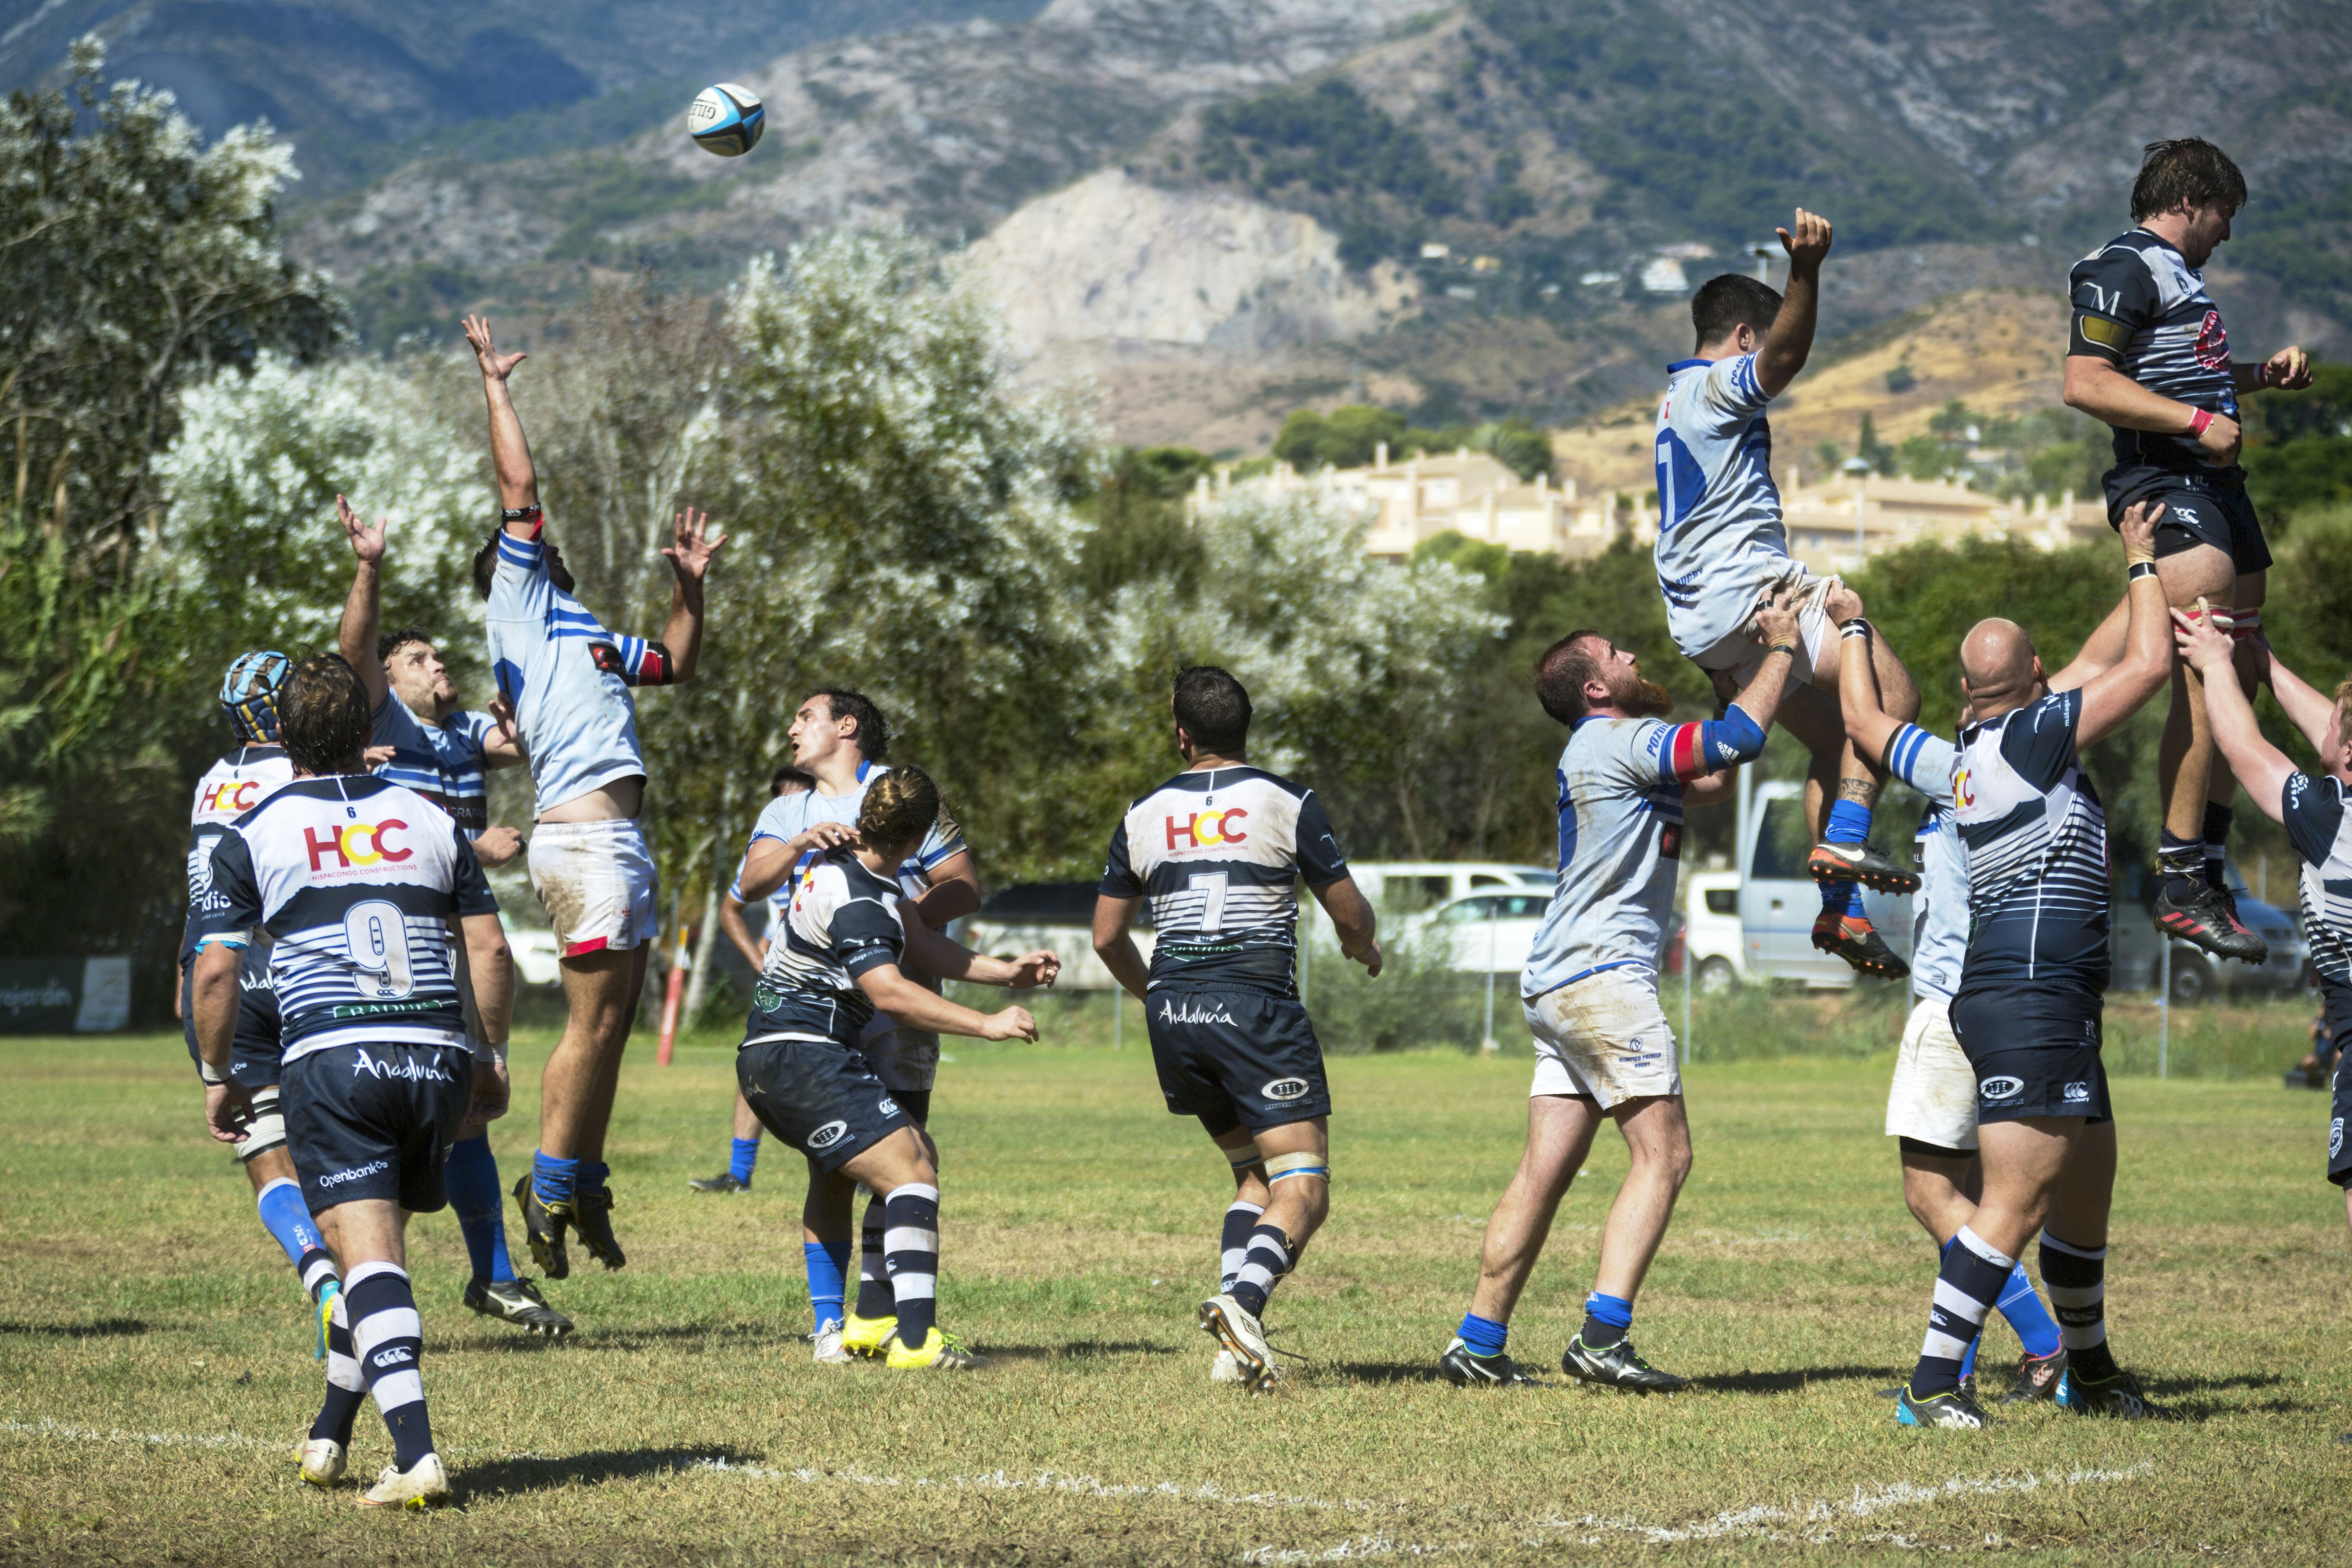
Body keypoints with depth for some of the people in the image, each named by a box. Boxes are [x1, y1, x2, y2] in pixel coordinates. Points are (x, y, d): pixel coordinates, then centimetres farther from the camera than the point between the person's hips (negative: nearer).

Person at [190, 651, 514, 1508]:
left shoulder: (253, 835, 4)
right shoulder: (428, 819, 13)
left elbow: (214, 972, 0)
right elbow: (491, 953, 10)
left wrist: (221, 1079, 13)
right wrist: (488, 1060, 21)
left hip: (329, 1060, -4)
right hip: (436, 1055, 4)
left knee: (370, 1256, -10)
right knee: (380, 1249, 19)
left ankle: (416, 1454, -25)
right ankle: (329, 1437, 29)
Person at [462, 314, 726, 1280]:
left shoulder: (585, 633, 26)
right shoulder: (522, 603, 3)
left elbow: (678, 665, 37)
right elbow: (519, 489, -4)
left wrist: (689, 584, 26)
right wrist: (494, 387, 2)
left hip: (620, 836, 9)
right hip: (582, 833, -9)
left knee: (613, 1022, 10)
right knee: (593, 1020, -10)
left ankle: (584, 1186, 15)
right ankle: (549, 1185, -4)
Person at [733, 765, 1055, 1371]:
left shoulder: (840, 863, 12)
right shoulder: (856, 901, -19)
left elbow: (919, 944, 17)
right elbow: (889, 992, -31)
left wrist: (1007, 972, 13)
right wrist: (988, 1024, -30)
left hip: (770, 1054, 11)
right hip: (803, 1054, -11)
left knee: (918, 1155, 19)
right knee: (911, 1172, -17)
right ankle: (914, 1340, -28)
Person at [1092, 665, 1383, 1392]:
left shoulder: (1145, 814, 10)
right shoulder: (1287, 803, 0)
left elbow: (1107, 936, 15)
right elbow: (1351, 915, 4)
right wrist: (1366, 948, 27)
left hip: (1173, 1014, 5)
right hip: (1256, 1007, -5)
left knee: (1254, 1176, 19)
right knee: (1304, 1191, -6)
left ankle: (1236, 1344, 3)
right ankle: (1243, 1300, -33)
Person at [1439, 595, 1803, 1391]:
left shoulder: (1610, 749, 21)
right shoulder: (1616, 741, -10)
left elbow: (1715, 778, 27)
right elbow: (1741, 738, -16)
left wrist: (1754, 658, 22)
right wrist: (1782, 648, -3)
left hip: (1560, 987, 10)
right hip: (1604, 975, -10)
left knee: (1546, 1169, 7)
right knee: (1663, 1154, -11)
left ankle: (1479, 1344, 5)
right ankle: (1603, 1337, -19)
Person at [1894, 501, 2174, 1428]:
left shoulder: (1977, 751, 16)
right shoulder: (2027, 737, -9)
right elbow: (2149, 665, -6)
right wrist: (2141, 561, 7)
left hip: (2059, 1011, 10)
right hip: (2029, 998, -10)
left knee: (2086, 1195, 19)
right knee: (2015, 1207, -12)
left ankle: (2090, 1373, 32)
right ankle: (1932, 1385, -14)